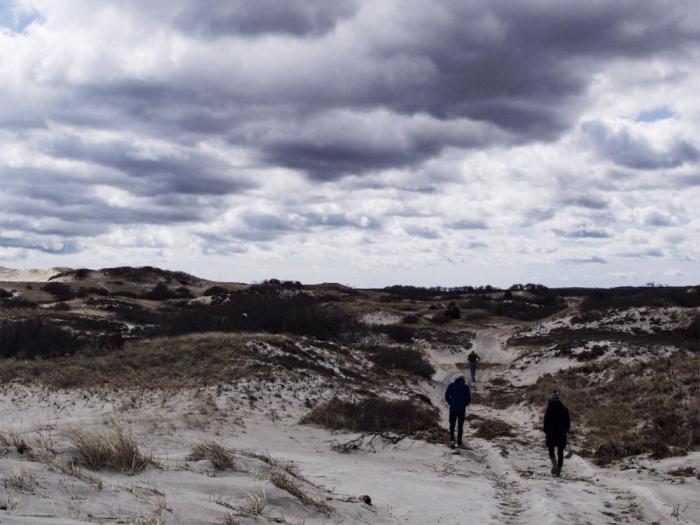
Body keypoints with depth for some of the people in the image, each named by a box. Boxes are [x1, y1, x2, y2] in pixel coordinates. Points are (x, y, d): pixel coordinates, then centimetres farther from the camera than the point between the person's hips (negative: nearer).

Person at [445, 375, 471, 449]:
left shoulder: (451, 385, -2)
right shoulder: (466, 386, -3)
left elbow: (447, 395, -6)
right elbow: (469, 398, -4)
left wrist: (450, 403, 6)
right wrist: (464, 404, 11)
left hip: (453, 408, 0)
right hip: (462, 409, 0)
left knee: (452, 425, 11)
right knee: (460, 426, 12)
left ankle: (452, 440, -7)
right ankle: (459, 442, 14)